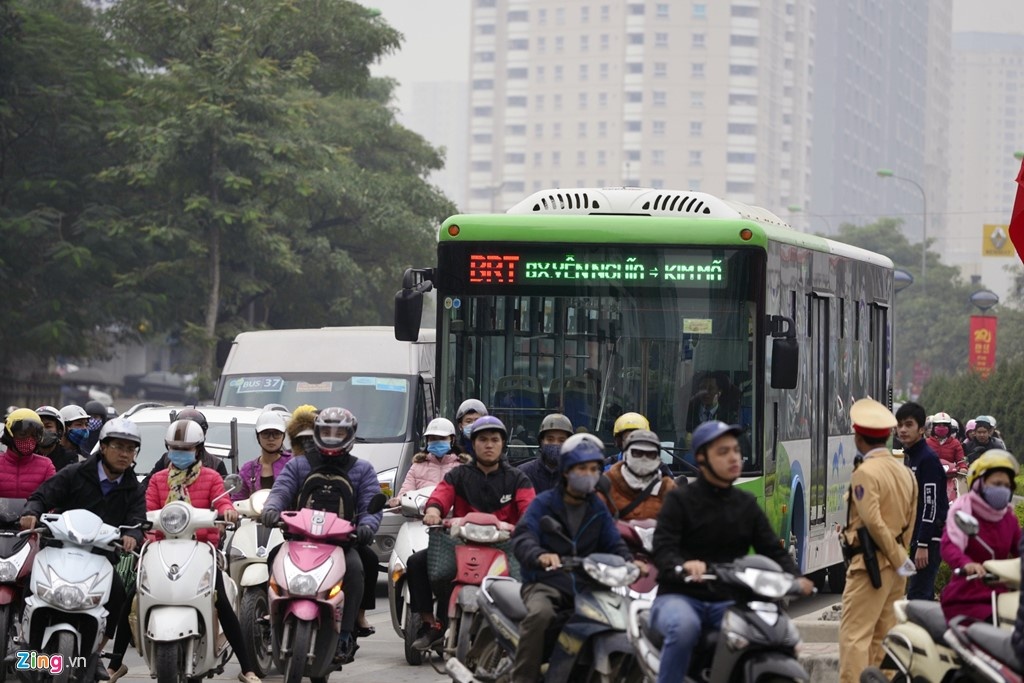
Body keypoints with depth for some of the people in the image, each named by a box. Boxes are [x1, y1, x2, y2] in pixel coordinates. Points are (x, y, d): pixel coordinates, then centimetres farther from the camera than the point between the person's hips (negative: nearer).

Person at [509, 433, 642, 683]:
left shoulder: (598, 510, 17)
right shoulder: (544, 503, 0)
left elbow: (613, 543, 8)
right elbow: (522, 537, -15)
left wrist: (630, 562, -16)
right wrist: (540, 556, -38)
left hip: (586, 585, 5)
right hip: (545, 582, -5)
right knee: (540, 614, -37)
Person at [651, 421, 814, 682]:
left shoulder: (747, 505, 16)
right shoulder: (680, 501, 0)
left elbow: (773, 550, 9)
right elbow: (663, 549, -14)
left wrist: (795, 577, -13)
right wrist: (682, 567, -37)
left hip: (727, 602, 4)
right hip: (679, 597, -4)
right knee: (684, 627, -38)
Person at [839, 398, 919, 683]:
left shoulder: (866, 473, -13)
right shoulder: (905, 472, 11)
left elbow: (873, 522, -18)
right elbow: (910, 523, 14)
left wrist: (899, 560, -11)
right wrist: (900, 557, 16)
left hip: (870, 563, -8)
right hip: (896, 565, 8)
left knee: (854, 636, -8)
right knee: (883, 636, 13)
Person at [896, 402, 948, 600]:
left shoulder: (928, 459, -15)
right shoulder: (908, 457, 14)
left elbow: (931, 505, -20)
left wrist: (923, 545, -23)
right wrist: (911, 540, 21)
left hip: (930, 539, -10)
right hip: (915, 538, 10)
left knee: (917, 595, -13)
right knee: (923, 594, 14)